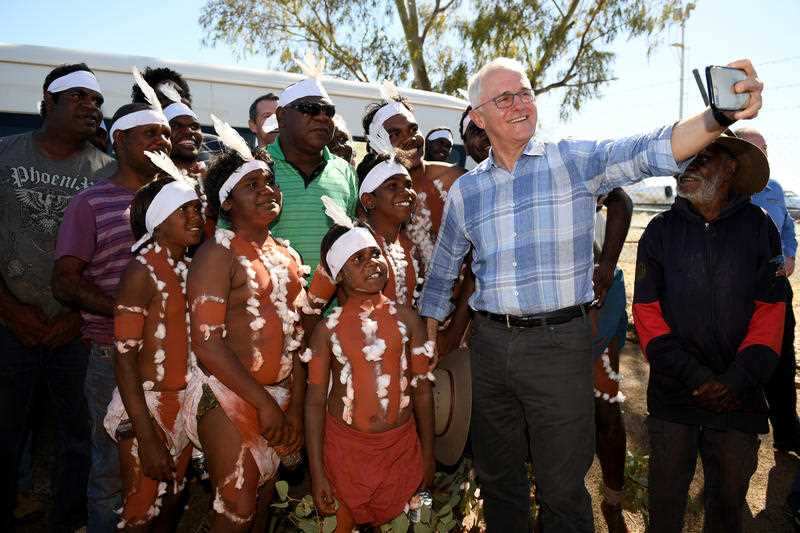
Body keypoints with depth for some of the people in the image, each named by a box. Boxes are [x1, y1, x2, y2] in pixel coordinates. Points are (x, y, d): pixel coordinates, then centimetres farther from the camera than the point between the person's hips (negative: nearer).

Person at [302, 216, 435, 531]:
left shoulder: (406, 320, -3)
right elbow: (315, 402, -4)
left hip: (401, 445, 1)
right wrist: (316, 473, -6)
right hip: (345, 446, -1)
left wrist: (428, 455, 7)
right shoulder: (328, 329, -6)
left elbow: (422, 390, 3)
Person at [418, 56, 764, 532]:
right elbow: (443, 273, 14)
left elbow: (650, 152, -19)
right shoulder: (465, 191, 7)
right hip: (490, 344, 4)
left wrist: (719, 116, -38)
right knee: (496, 475, 20)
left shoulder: (576, 160, -2)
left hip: (561, 343, -3)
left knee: (563, 487, 9)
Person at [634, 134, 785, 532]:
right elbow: (647, 313, -4)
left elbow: (770, 313, -2)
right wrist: (694, 376, -13)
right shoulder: (660, 231, 0)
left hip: (738, 396, 1)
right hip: (672, 393, 0)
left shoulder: (758, 228, 1)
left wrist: (738, 379, -13)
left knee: (729, 495, 15)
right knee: (666, 494, 8)